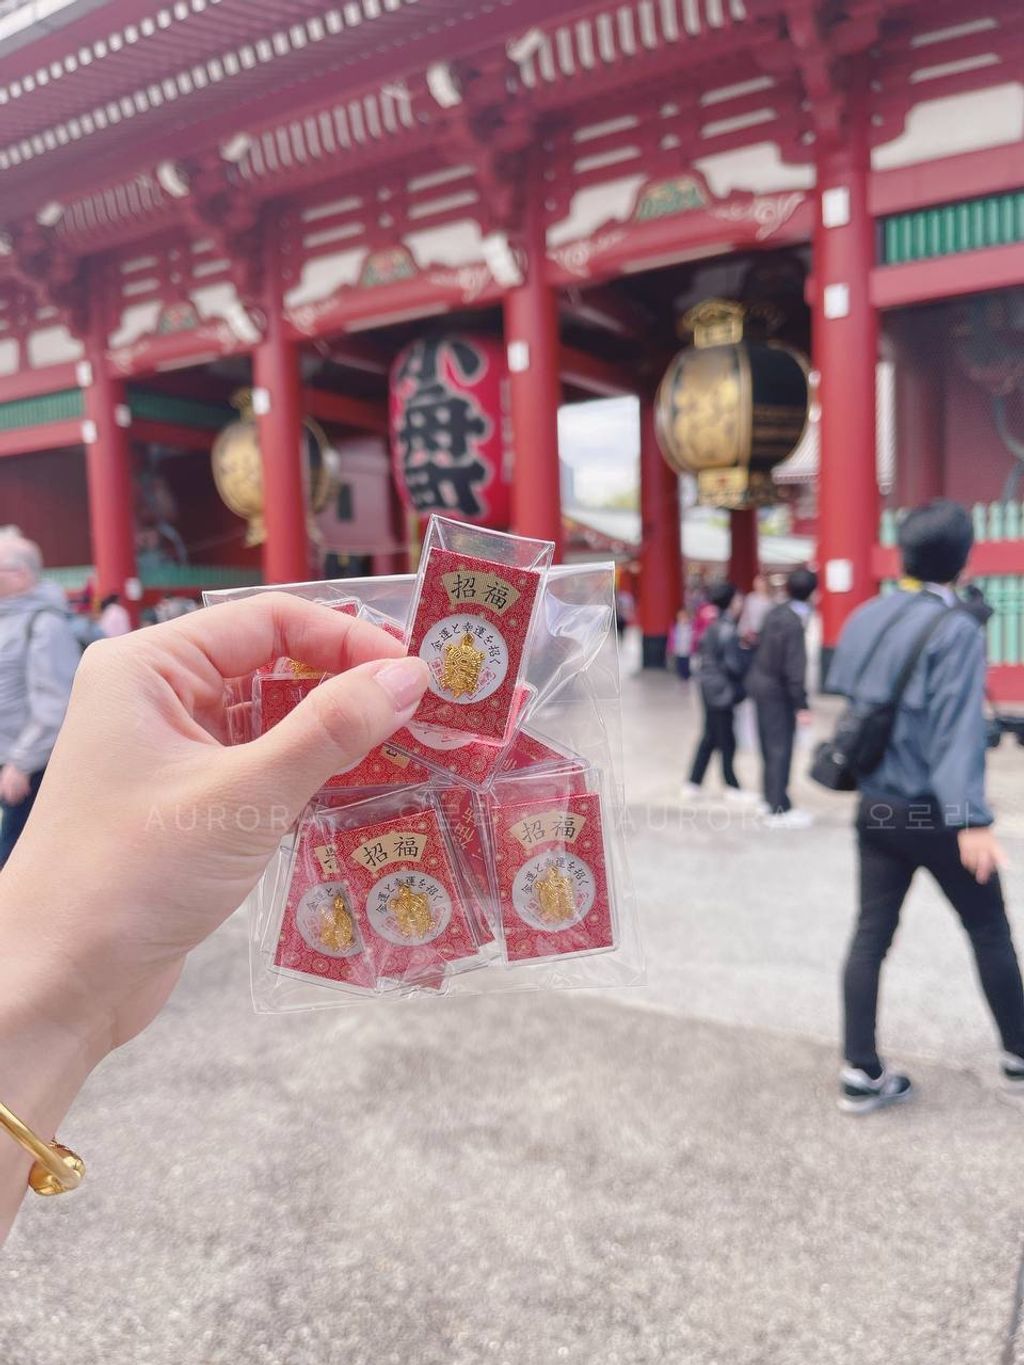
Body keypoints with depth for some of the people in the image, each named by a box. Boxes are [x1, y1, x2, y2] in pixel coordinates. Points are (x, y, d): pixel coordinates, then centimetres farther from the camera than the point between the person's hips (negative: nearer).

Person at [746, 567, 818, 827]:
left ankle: (771, 799, 25)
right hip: (777, 691, -9)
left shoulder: (776, 612, 4)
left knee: (770, 746, 16)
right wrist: (801, 705, -20)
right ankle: (779, 810, 3)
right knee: (780, 749, -2)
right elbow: (794, 667, -23)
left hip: (761, 683, 9)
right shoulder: (794, 623, -21)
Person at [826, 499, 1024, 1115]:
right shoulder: (957, 627, -16)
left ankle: (861, 1072, 13)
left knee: (871, 935, 9)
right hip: (933, 815, -5)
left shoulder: (864, 619, 4)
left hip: (876, 808, 6)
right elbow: (957, 728, -24)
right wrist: (970, 819, -28)